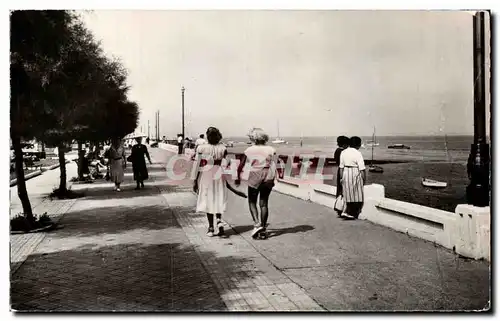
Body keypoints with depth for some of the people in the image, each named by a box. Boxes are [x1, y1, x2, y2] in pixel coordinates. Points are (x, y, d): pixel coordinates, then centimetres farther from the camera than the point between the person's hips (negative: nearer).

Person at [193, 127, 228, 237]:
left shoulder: (201, 148, -9)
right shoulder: (223, 148, -4)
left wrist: (195, 181, -1)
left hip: (206, 177, -1)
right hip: (219, 177, 1)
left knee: (208, 201, 8)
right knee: (218, 200, 16)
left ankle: (211, 228, 10)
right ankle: (219, 220, -7)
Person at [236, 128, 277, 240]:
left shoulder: (249, 150, -1)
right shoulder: (271, 150, 1)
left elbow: (241, 166, 1)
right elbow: (274, 165, -9)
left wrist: (238, 178, 13)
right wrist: (272, 179, -4)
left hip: (254, 180, -2)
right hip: (267, 180, 2)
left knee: (252, 202, 10)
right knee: (264, 203, 8)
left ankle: (257, 224, -10)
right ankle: (263, 230, 10)